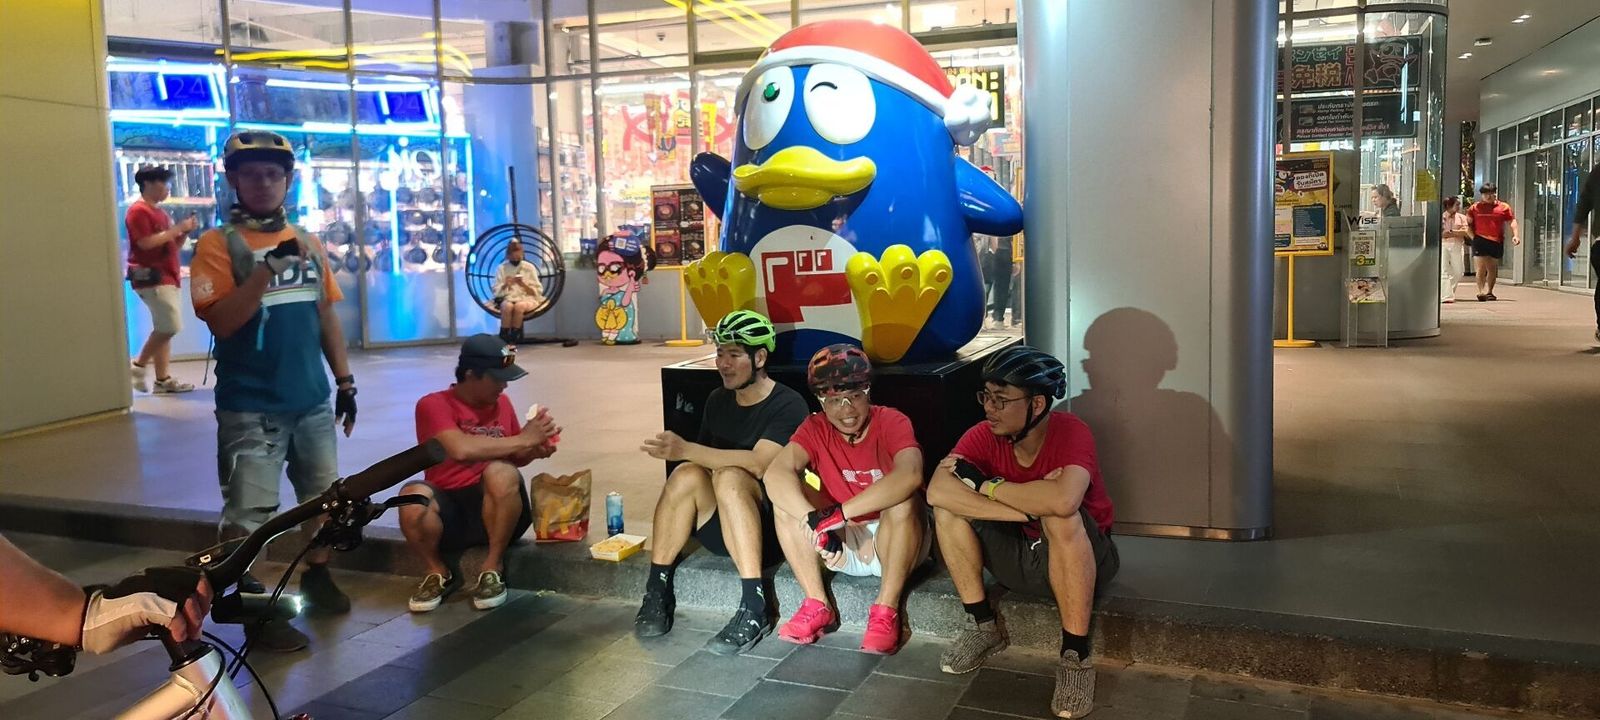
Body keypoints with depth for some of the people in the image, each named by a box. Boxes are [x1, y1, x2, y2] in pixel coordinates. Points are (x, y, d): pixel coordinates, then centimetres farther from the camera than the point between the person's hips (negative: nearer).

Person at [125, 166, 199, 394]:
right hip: (151, 277, -9)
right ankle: (139, 365, -1)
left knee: (164, 328, 7)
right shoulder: (138, 211, -9)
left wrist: (184, 232, 4)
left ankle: (163, 379, 8)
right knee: (171, 325, -14)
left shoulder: (160, 212, 19)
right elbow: (146, 243, -21)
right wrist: (176, 229, -16)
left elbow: (172, 247, 21)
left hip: (166, 277, 9)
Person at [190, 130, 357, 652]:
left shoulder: (309, 243, 8)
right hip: (250, 406, -5)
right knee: (247, 513, -1)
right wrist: (268, 269, -28)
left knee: (323, 494, 17)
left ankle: (316, 577, 35)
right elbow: (220, 321, -18)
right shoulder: (218, 244, -7)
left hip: (312, 399, 6)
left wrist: (344, 380, 12)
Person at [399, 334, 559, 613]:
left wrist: (535, 450, -2)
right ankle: (439, 574, -6)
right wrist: (523, 439, -19)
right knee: (412, 496, -35)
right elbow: (461, 449, -26)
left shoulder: (501, 402, 8)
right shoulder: (434, 405, -8)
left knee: (501, 471, -32)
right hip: (449, 511, -2)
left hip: (497, 509, 2)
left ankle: (493, 569, -13)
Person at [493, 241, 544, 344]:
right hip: (508, 298, 1)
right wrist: (505, 285, -15)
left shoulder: (529, 267, 4)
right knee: (507, 306, -36)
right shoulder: (502, 268, 7)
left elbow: (538, 292, 2)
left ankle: (513, 338, -27)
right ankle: (504, 338, -30)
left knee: (519, 306, -37)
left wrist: (523, 285, -14)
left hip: (527, 299, -1)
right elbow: (496, 292, 5)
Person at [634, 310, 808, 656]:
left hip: (768, 527, -5)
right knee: (687, 474, -25)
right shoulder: (717, 400, 10)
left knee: (729, 477, -34)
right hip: (719, 528, 5)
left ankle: (754, 607, -35)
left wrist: (685, 450, -32)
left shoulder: (787, 405, -9)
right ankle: (657, 591, -18)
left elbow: (758, 463, -25)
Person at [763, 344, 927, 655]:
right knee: (787, 496, -18)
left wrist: (836, 514, -45)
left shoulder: (892, 422, -18)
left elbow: (909, 475, -40)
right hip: (843, 544, 3)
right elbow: (775, 474, -27)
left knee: (904, 501, -34)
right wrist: (818, 528, -43)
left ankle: (886, 612, -20)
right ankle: (818, 606, -13)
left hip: (893, 544, -3)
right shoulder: (815, 428, -9)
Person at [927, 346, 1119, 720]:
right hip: (1019, 555, 5)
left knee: (1060, 517, -37)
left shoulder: (1071, 432, -25)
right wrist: (1029, 506, -37)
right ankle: (986, 627, -2)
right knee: (948, 507, -17)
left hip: (1082, 557, -4)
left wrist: (983, 484, -31)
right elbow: (936, 492, -30)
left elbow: (1062, 501, -46)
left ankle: (1076, 656, -22)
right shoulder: (983, 435, -13)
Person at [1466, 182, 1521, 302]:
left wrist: (1515, 235, -6)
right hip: (1480, 240, -2)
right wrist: (1472, 236, 0)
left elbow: (1512, 222, 7)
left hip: (1496, 241, 2)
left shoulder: (1504, 207, 7)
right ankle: (1481, 291, -12)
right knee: (1482, 267, -9)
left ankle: (1489, 292, 19)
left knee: (1493, 268, 9)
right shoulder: (1475, 207, 6)